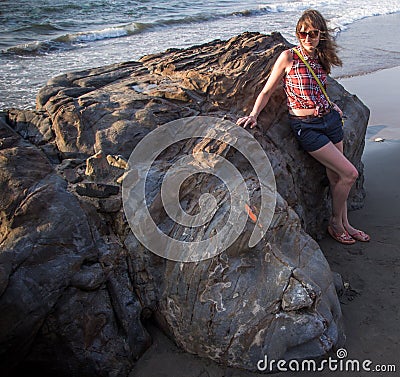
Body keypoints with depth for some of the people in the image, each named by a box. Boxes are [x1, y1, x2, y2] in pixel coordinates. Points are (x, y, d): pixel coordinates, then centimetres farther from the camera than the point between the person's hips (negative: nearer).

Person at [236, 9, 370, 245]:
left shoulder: (321, 59, 8)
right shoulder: (289, 57, -8)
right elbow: (267, 91, -5)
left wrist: (331, 106, 15)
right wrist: (253, 116, -13)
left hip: (330, 119, 6)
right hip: (306, 126, -6)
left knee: (336, 176, 11)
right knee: (350, 173, -7)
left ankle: (344, 224, 29)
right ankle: (335, 223, 14)